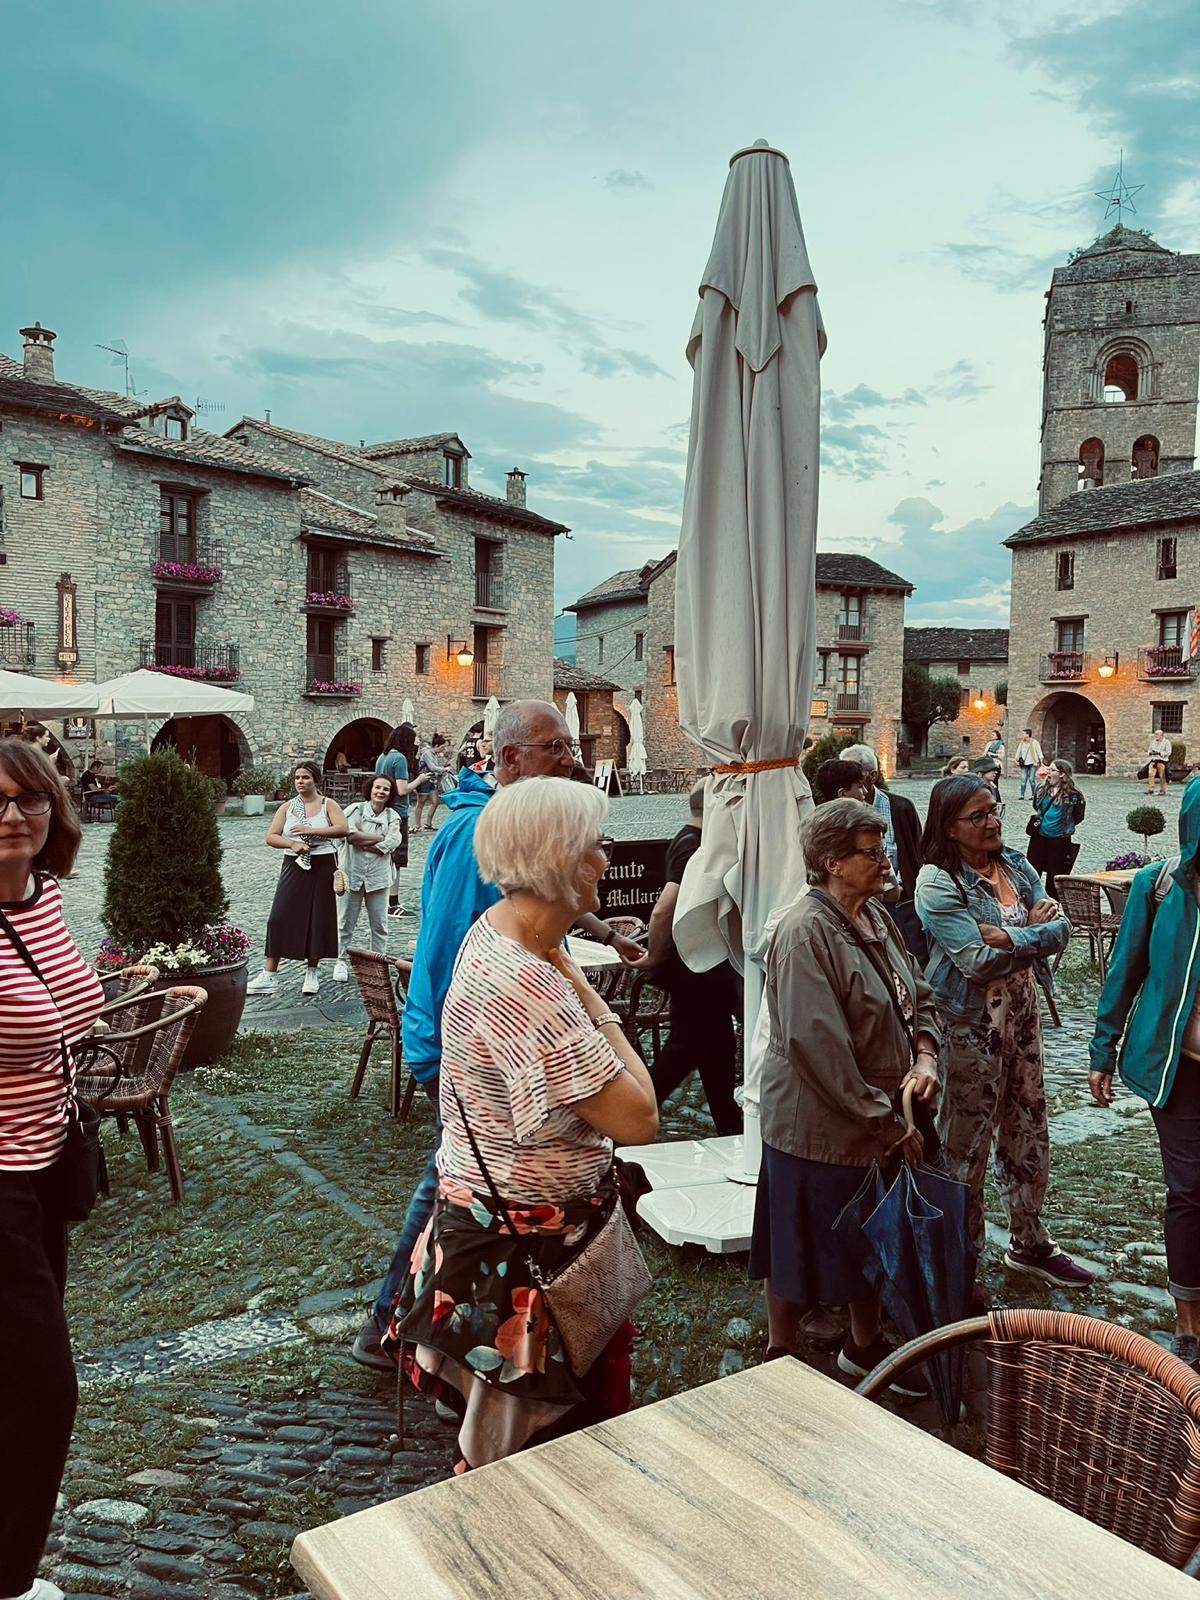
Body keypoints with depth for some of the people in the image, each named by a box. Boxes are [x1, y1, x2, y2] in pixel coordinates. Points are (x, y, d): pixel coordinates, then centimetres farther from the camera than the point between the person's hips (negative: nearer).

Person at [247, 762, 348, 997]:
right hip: (294, 866, 2)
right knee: (280, 918, -4)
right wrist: (292, 844, -17)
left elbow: (342, 829, -15)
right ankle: (269, 976, 1)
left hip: (323, 867, -2)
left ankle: (311, 974, 16)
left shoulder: (328, 805, 1)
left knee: (318, 920, 2)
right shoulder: (287, 807, 9)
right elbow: (271, 837, 1)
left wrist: (311, 831, -21)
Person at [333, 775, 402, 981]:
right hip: (352, 873, -2)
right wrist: (380, 838, -12)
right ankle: (340, 961, 18)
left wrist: (361, 842, -10)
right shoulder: (356, 809, -1)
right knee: (345, 922, 6)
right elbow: (350, 835, -17)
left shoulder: (392, 817, 5)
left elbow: (389, 845, -10)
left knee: (380, 924, 8)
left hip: (378, 876, 2)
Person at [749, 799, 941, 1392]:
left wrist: (924, 1056, -7)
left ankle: (865, 1344, 45)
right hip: (817, 1127, -8)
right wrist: (887, 1123, -20)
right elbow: (818, 1046, -27)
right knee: (800, 1252, 10)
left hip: (880, 1120, 9)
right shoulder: (805, 932, -24)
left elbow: (917, 996, 14)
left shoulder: (876, 919, 5)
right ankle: (781, 1360, 31)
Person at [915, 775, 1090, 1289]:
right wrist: (1037, 931, -13)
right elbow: (979, 961, -23)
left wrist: (1012, 937, -19)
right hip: (969, 1027, -7)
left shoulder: (1015, 865, 6)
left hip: (1022, 1015, 7)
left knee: (1028, 1131, 18)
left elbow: (1061, 928, -2)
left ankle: (1029, 1243, 38)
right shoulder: (938, 882, -16)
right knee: (966, 1144, 5)